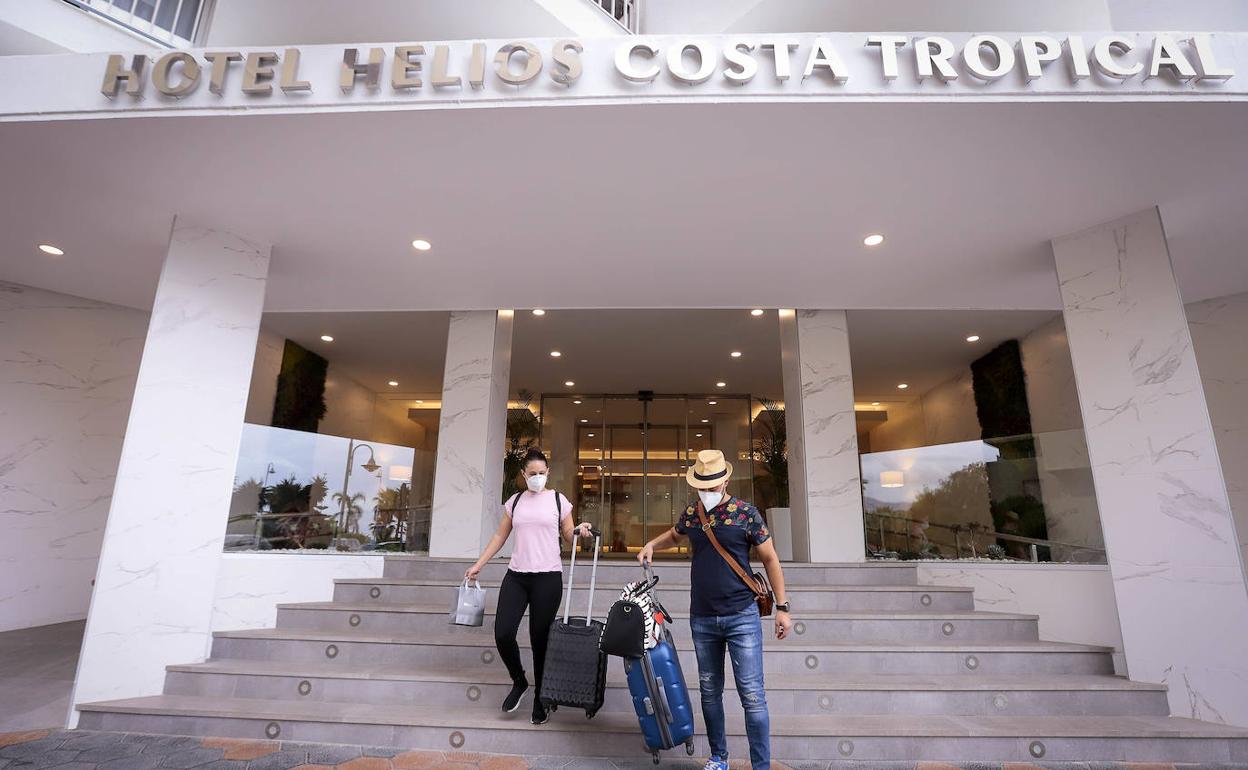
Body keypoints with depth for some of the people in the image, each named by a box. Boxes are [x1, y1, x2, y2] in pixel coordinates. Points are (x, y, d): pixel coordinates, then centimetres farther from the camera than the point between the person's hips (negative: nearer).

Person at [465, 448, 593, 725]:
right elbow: (500, 536, 15)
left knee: (540, 639, 3)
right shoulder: (514, 501, 9)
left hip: (548, 577, -3)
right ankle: (519, 681, 24)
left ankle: (540, 699, 24)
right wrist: (478, 565, 13)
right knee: (503, 634, -6)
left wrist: (580, 531, -15)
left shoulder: (558, 500, 2)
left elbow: (569, 536, 7)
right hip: (516, 576, 3)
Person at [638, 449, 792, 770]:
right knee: (710, 691, 16)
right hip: (702, 619, 4)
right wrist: (652, 545, 6)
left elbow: (770, 559, -3)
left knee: (752, 695, -1)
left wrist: (782, 607, -6)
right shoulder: (690, 513, 1)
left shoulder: (746, 513, -9)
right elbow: (674, 534, 24)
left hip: (742, 617, -4)